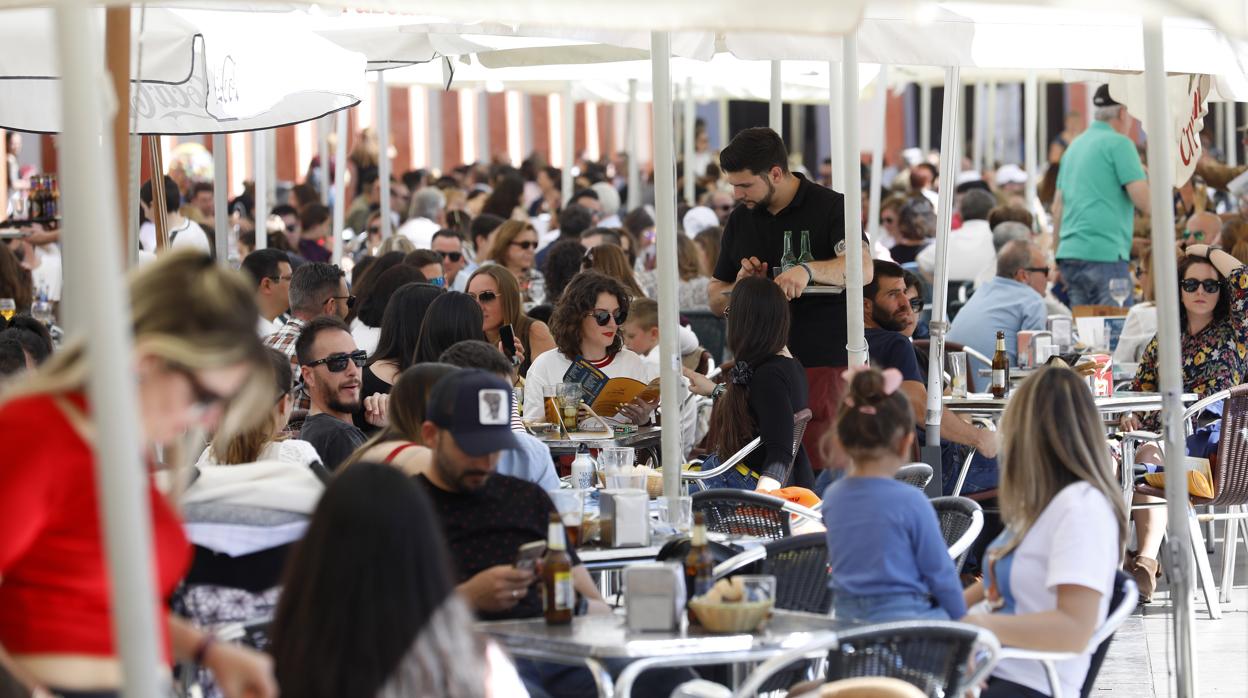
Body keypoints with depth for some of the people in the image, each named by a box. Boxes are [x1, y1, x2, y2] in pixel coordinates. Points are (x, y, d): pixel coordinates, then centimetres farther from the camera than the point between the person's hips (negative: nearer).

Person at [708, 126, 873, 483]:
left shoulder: (830, 207, -3)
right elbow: (715, 300, 20)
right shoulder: (740, 219, 15)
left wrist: (808, 271, -37)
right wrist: (741, 285, -2)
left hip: (822, 363, -5)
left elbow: (863, 269, -20)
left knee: (824, 468, -8)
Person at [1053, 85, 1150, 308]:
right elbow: (1145, 202, -11)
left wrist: (1059, 251, 26)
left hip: (1070, 253, 8)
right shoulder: (1119, 143, -6)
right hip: (1105, 254, -8)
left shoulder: (1075, 145, 18)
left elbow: (1057, 208, 21)